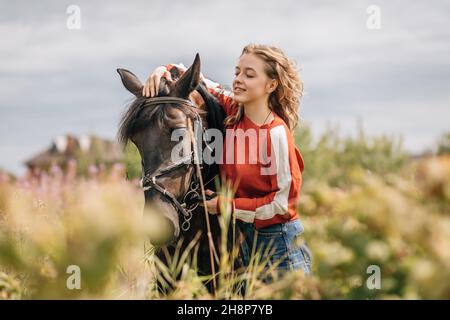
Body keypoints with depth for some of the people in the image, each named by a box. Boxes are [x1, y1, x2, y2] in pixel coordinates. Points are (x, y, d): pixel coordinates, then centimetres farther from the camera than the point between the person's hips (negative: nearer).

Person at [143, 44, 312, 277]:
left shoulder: (277, 133, -20)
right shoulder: (232, 112, -2)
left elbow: (284, 201, -18)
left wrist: (225, 205, -15)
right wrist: (165, 70, -11)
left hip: (278, 242, -6)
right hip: (241, 238, 6)